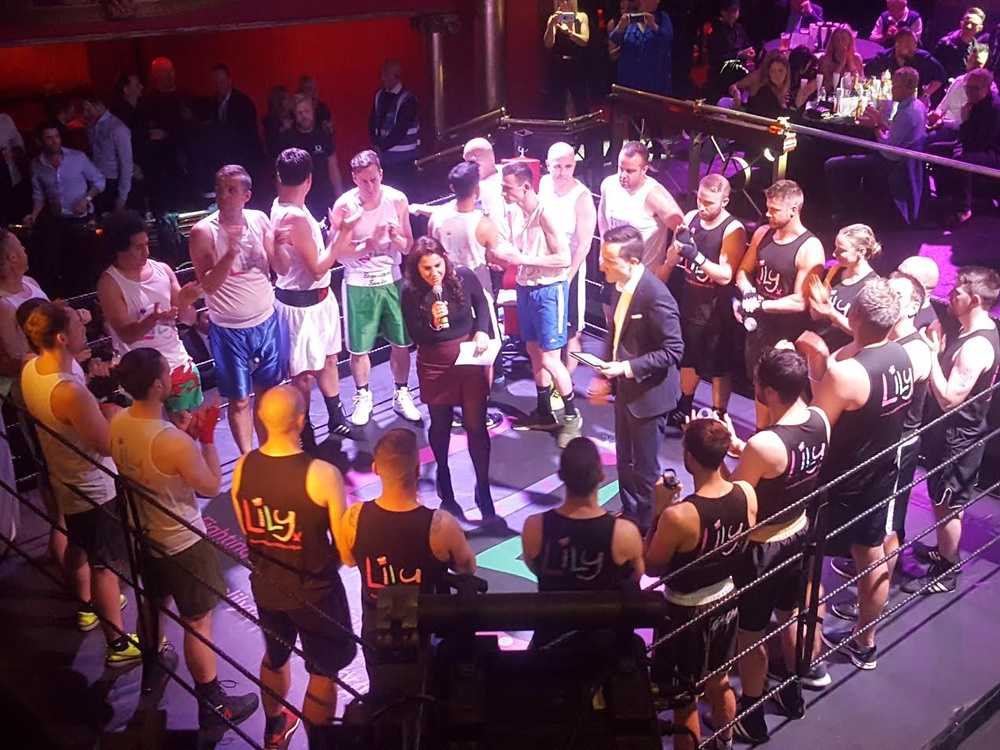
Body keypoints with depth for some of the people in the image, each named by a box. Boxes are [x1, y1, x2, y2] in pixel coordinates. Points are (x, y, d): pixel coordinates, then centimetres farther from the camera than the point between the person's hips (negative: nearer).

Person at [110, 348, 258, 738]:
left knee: (152, 603, 31)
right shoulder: (174, 443, -35)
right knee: (198, 623, 9)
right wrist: (206, 436, -13)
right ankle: (213, 709, 25)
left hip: (143, 534, 8)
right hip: (181, 543, -8)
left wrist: (190, 430, 1)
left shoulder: (118, 423, -11)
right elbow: (211, 486, -19)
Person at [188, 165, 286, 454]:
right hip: (229, 329, -4)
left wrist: (279, 246, -21)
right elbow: (208, 286, -19)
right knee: (239, 398, 4)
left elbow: (282, 268, 0)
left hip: (266, 320, 4)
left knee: (268, 391, 15)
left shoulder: (259, 220, -3)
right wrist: (230, 253, -32)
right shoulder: (203, 231, -15)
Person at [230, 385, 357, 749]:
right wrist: (325, 561, 3)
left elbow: (248, 532, 2)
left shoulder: (242, 467, -13)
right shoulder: (322, 474, -27)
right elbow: (346, 548, -18)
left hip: (265, 585, 6)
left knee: (275, 655, 30)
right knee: (324, 671, 16)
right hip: (315, 590, -5)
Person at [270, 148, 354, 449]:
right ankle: (303, 433, 19)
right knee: (305, 371, 5)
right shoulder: (295, 217, -27)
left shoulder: (280, 207, 3)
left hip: (317, 297, 10)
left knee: (328, 358, 21)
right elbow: (318, 268, -22)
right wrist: (343, 232, -22)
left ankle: (337, 419, 36)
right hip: (301, 304, -10)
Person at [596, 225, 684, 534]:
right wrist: (609, 375, 10)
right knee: (625, 461, 23)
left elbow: (673, 351, -24)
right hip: (625, 389, 8)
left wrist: (628, 368, -27)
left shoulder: (656, 296, -27)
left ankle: (644, 526, 27)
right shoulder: (622, 286, -2)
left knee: (644, 468, 9)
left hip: (648, 393, -8)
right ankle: (628, 514, 42)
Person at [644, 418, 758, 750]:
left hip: (686, 612, -7)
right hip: (726, 600, 7)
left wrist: (660, 510, -13)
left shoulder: (678, 516, -34)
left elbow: (652, 567, -17)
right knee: (718, 681, 31)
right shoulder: (747, 494, -18)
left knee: (684, 700, 16)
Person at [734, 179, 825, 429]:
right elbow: (743, 271, 12)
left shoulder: (809, 249, -20)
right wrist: (748, 293, -9)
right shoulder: (762, 233, 1)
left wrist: (761, 305, -21)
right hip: (758, 325, 7)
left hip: (788, 333, -7)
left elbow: (801, 302, -23)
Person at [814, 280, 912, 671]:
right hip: (881, 475, 7)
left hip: (839, 484, -7)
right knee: (873, 558, 21)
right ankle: (864, 643, 39)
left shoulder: (844, 374, -32)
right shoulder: (903, 357, -8)